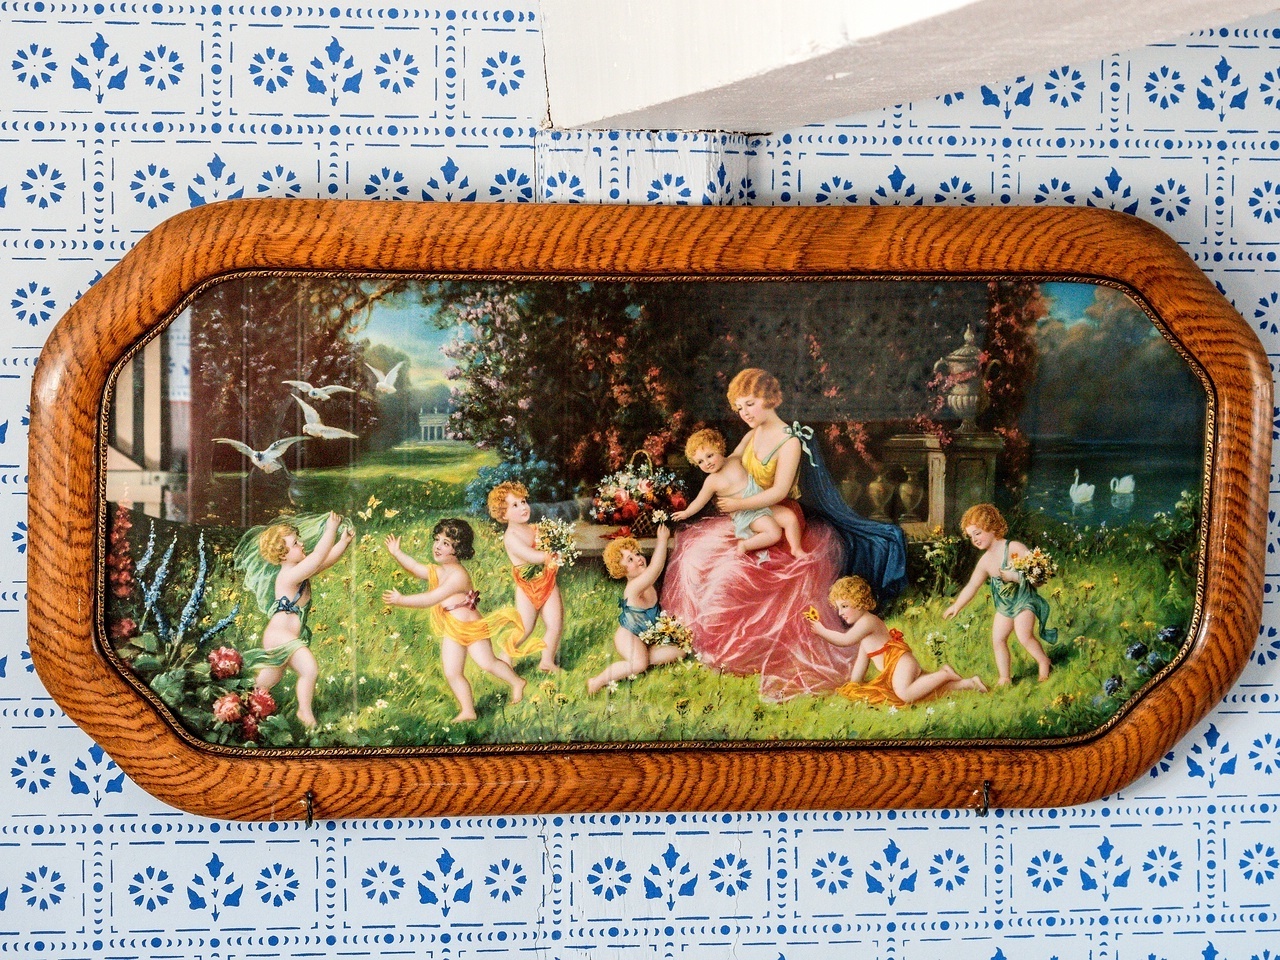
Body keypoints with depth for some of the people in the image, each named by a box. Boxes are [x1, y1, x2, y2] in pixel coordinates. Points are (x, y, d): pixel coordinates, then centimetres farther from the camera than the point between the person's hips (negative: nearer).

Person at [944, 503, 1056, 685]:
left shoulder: (1014, 548, -18)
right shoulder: (985, 562, 2)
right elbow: (972, 586, 10)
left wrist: (1015, 576, -30)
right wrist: (956, 606, 10)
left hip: (1024, 600, -7)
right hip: (1004, 605, 7)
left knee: (1024, 635, -23)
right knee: (997, 639, 2)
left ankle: (1044, 662, -2)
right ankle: (1004, 678, 11)